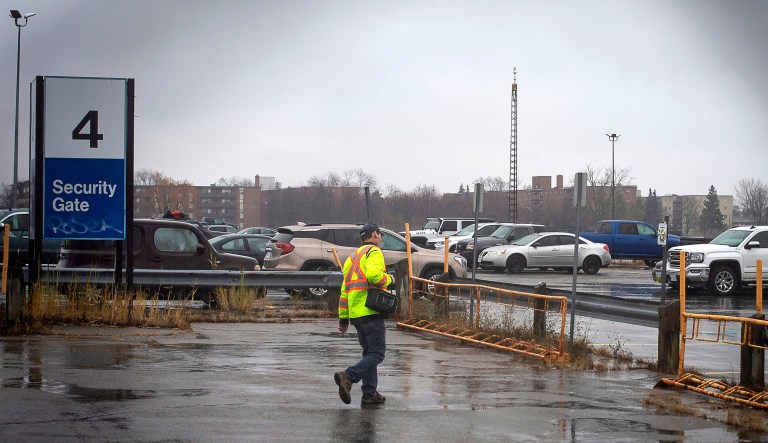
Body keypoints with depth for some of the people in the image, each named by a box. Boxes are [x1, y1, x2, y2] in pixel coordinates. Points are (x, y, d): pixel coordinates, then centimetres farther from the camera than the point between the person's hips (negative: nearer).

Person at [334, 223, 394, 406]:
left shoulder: (353, 257, 23)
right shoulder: (374, 252, -4)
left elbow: (345, 289, 21)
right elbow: (373, 274, -25)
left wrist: (343, 318, 21)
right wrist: (388, 279, -3)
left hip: (355, 313, 9)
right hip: (371, 311, -9)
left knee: (369, 352, 16)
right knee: (377, 353, -7)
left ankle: (369, 393, 13)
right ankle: (348, 377, -24)